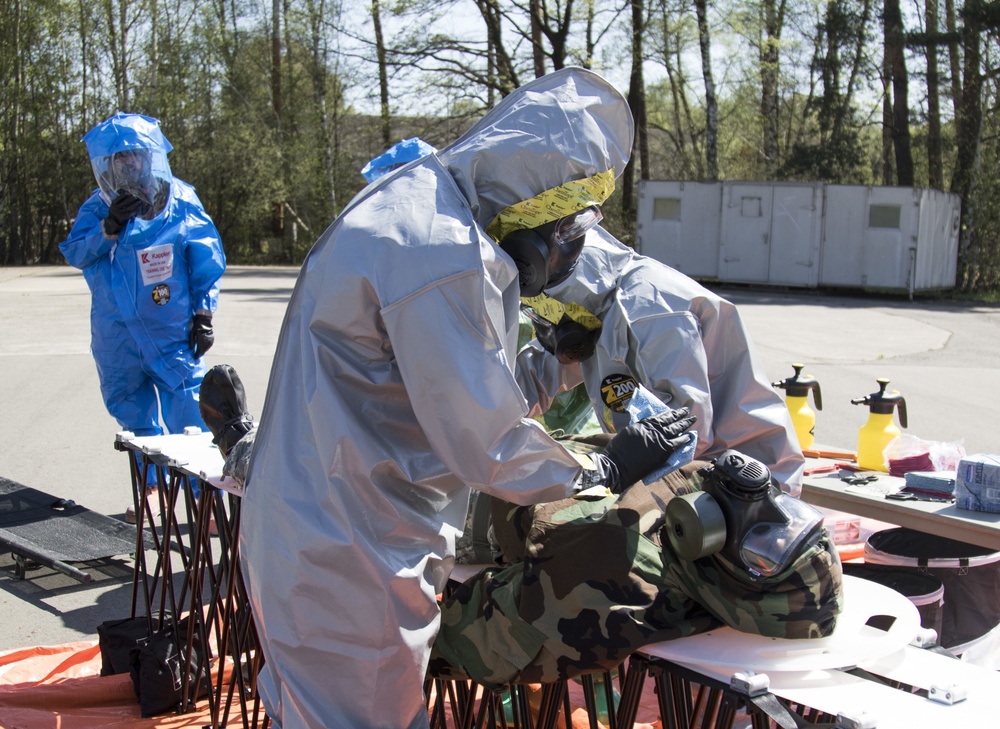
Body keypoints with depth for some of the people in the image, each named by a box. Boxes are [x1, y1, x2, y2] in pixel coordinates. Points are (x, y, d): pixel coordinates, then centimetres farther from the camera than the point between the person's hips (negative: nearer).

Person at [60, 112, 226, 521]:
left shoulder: (181, 202, -3)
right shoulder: (97, 208, 3)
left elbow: (206, 263, 1)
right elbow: (75, 253, -7)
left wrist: (203, 314, -1)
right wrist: (109, 228, -22)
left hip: (172, 330, -4)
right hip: (117, 335, 4)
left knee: (186, 413, -9)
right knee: (133, 411, 15)